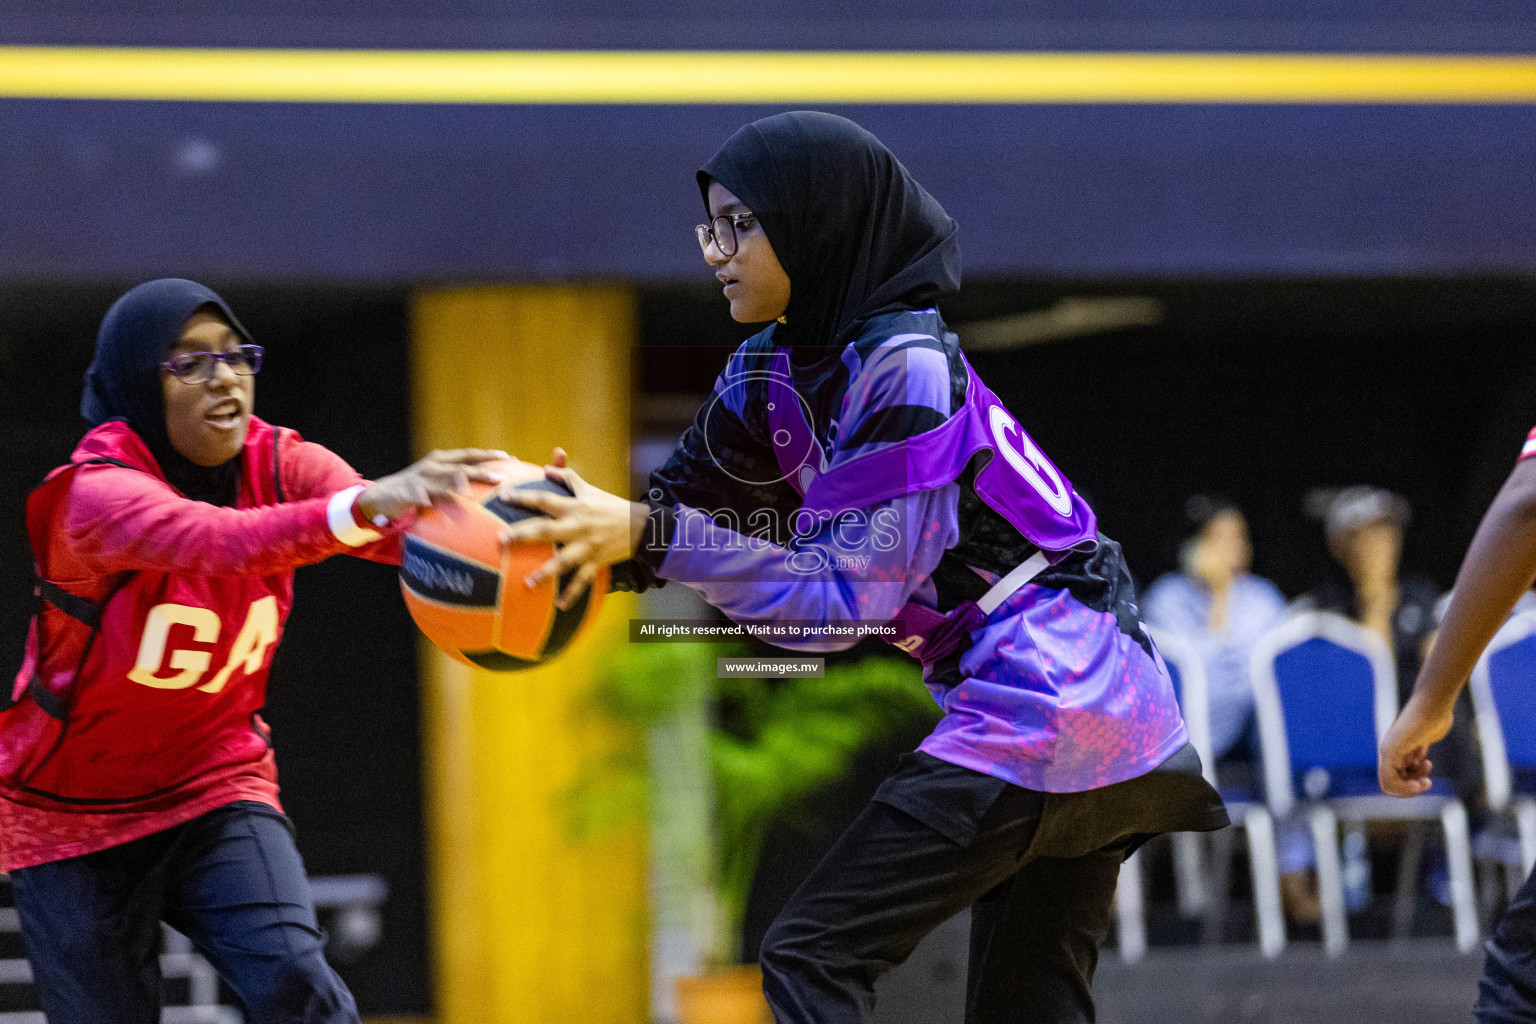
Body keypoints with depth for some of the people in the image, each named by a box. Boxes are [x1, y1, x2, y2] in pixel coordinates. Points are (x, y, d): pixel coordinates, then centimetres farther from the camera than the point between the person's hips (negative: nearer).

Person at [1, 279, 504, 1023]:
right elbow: (215, 541, -44)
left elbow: (416, 528, -26)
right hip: (74, 814, -3)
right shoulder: (97, 493, -23)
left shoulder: (278, 465, -8)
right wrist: (361, 506, -62)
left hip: (216, 791, 3)